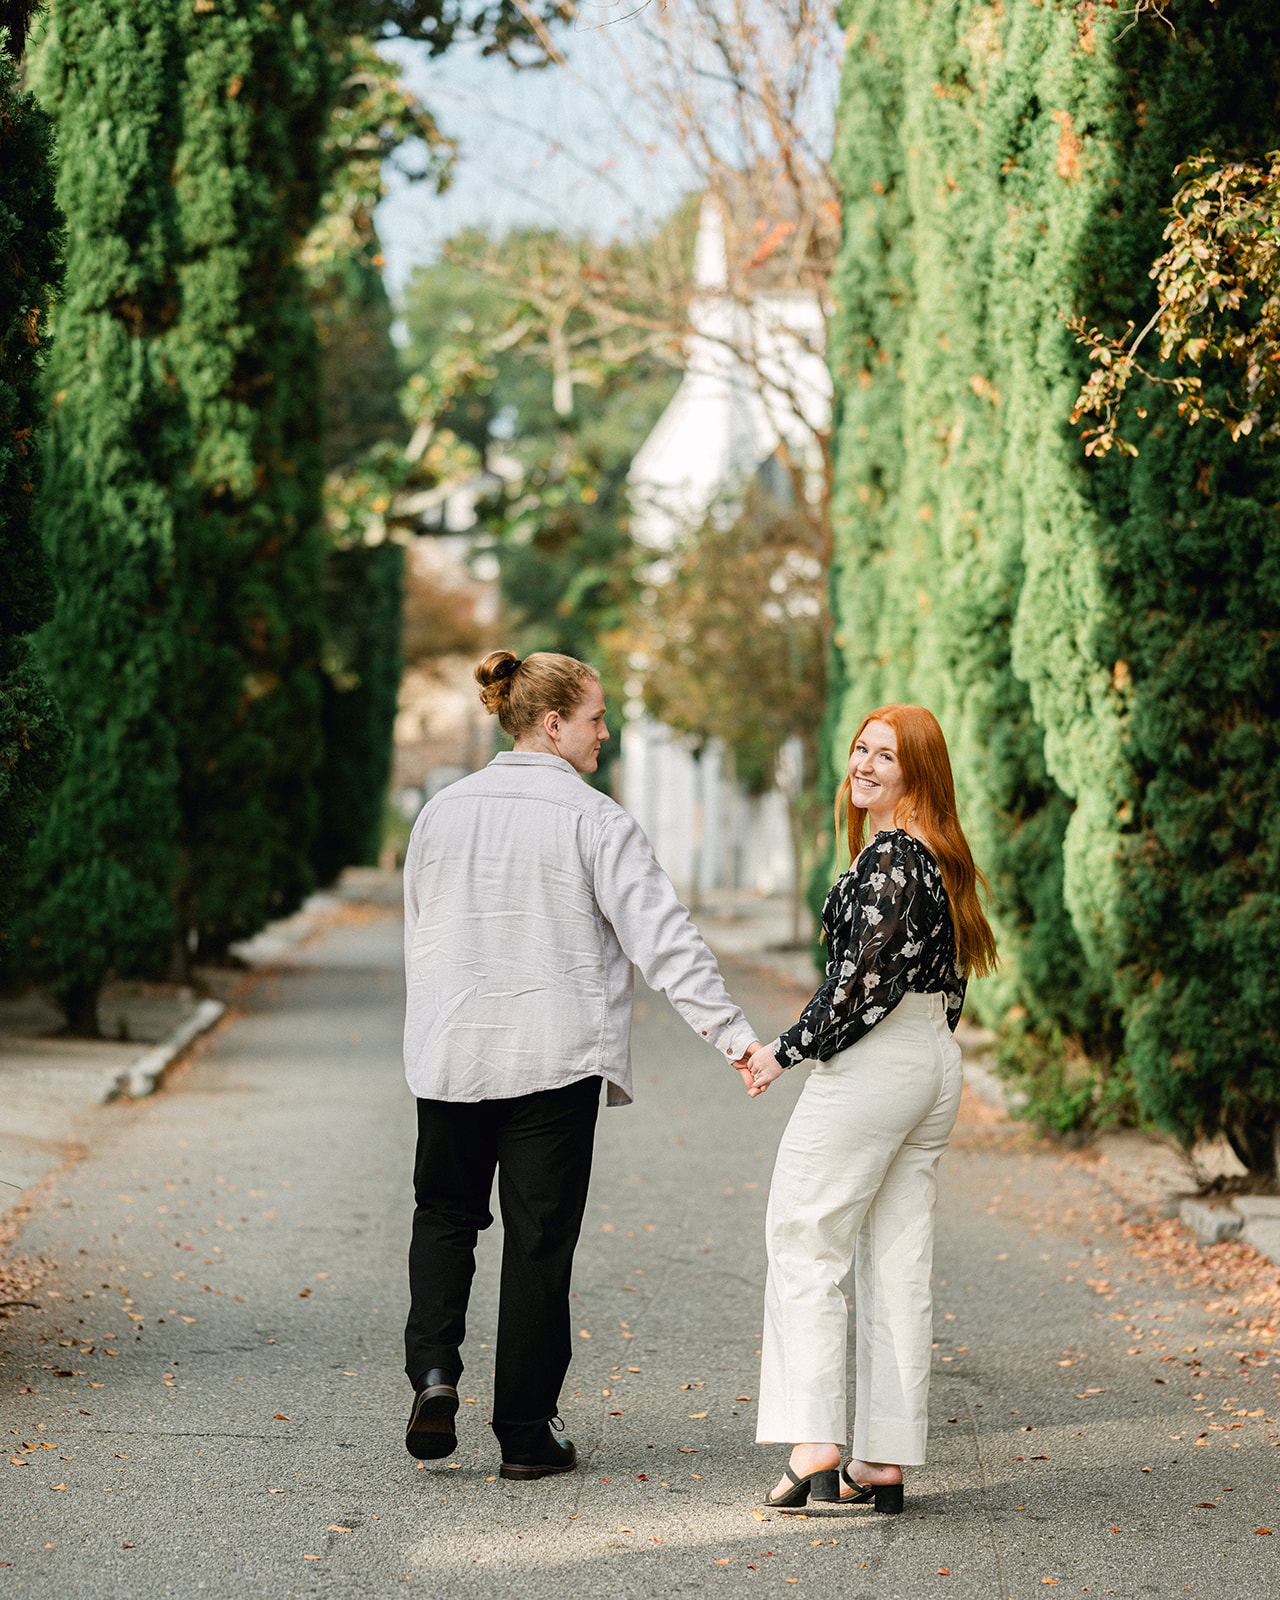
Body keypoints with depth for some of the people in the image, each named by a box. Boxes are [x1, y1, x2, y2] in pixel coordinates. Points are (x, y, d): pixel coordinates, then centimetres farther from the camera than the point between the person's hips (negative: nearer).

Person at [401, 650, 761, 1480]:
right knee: (539, 1239, 4)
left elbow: (419, 934, 13)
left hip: (451, 1055, 4)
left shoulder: (444, 811, 5)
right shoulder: (595, 821, -10)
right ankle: (526, 1434, 9)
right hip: (554, 1056, -4)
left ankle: (434, 1372, -3)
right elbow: (663, 935, -15)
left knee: (445, 1213, 19)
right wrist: (732, 1031, -14)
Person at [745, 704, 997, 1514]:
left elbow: (868, 977, -20)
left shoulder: (890, 855, -14)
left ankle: (815, 1447, -8)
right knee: (900, 1261, 8)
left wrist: (789, 1050, -12)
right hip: (936, 1061, 9)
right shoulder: (941, 856, 15)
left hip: (872, 1062, -9)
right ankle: (884, 1460, 9)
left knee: (806, 1244, -3)